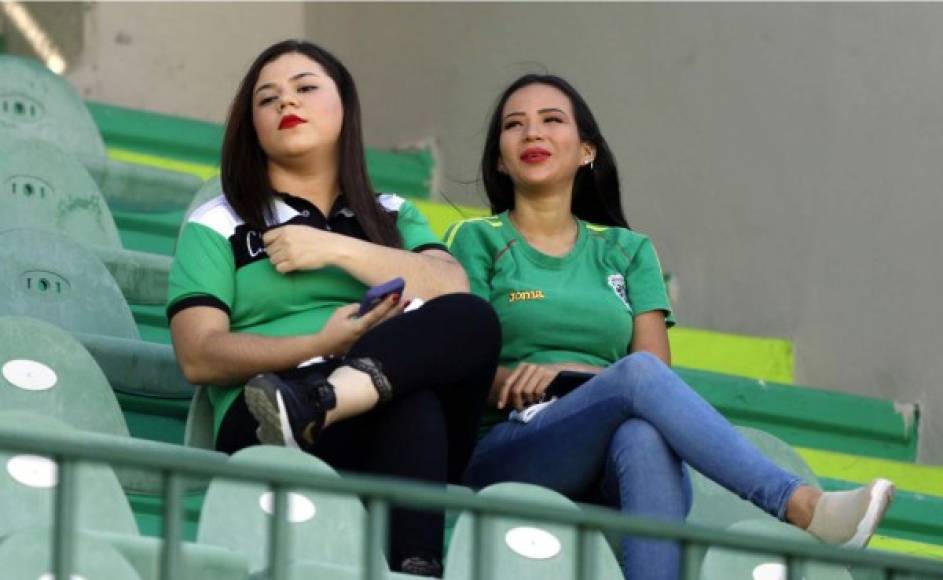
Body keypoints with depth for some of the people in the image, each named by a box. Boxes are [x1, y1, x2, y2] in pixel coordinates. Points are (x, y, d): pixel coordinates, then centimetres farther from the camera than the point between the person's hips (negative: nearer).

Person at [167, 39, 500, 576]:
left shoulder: (393, 217, 28)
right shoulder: (217, 227, 18)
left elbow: (456, 294, 6)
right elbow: (198, 356, 2)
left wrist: (337, 249, -2)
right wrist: (320, 346, -12)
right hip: (262, 430, -4)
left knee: (473, 321, -31)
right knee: (412, 404, -39)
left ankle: (309, 403, -51)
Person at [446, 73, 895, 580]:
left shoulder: (627, 252, 24)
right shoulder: (476, 241, 16)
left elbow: (658, 367, 9)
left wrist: (561, 371, -10)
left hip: (610, 476, 2)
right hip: (509, 453, -2)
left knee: (644, 437, -38)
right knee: (637, 375, -33)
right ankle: (801, 506, -48)